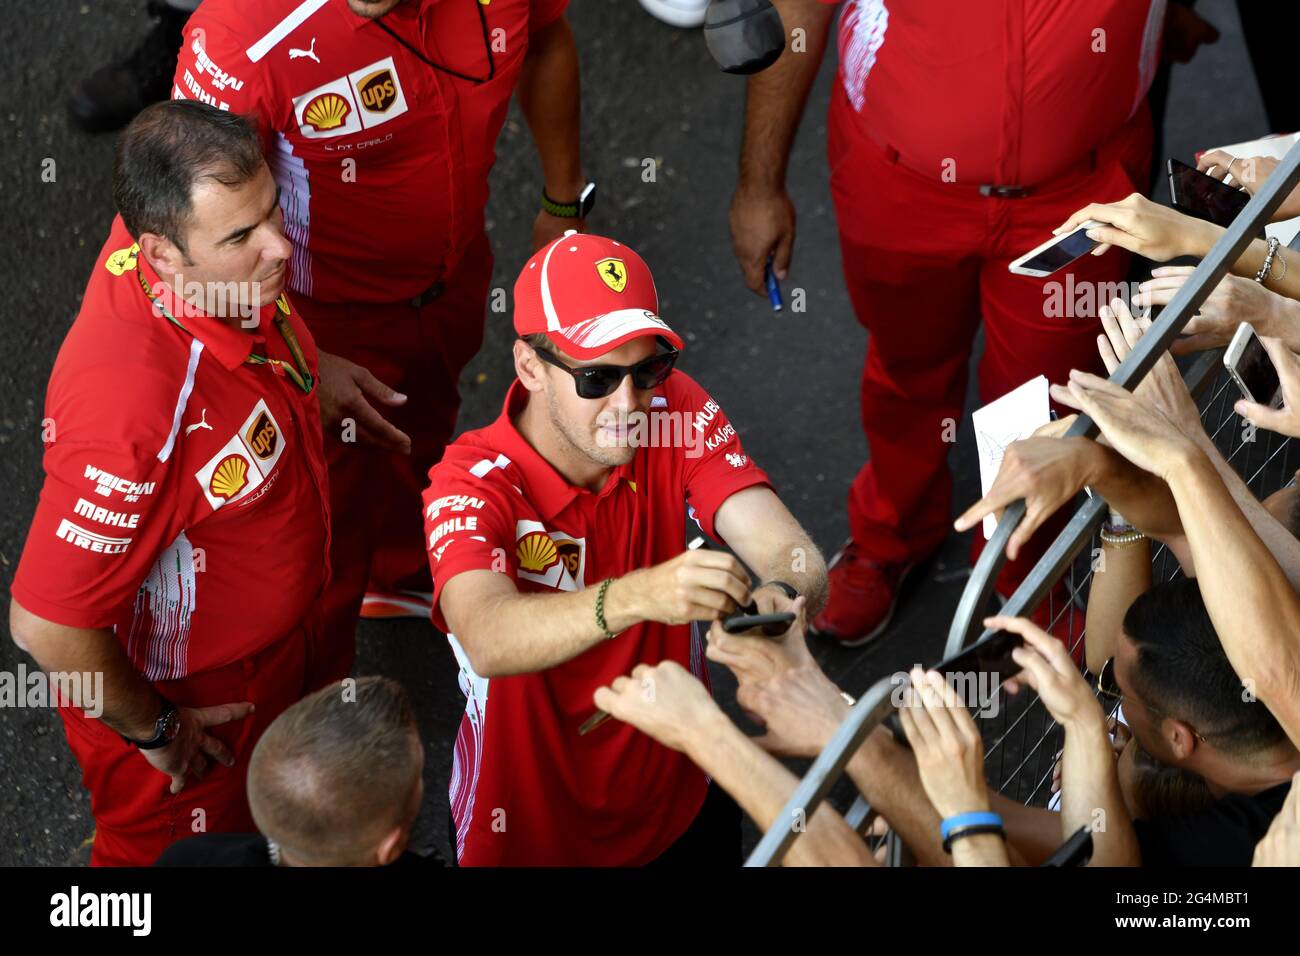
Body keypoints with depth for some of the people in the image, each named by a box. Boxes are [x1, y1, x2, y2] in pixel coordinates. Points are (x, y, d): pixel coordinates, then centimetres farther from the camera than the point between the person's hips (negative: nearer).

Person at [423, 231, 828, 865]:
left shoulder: (678, 414, -14)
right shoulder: (470, 485, -27)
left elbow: (788, 550, -26)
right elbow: (489, 640, -47)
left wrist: (781, 598, -51)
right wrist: (637, 596, -64)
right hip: (530, 835, -3)